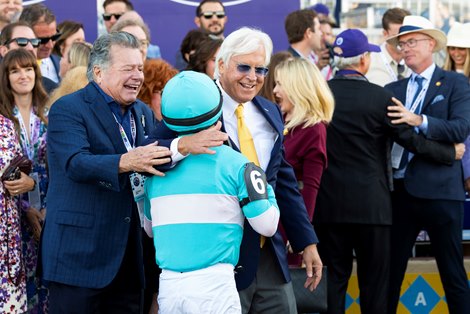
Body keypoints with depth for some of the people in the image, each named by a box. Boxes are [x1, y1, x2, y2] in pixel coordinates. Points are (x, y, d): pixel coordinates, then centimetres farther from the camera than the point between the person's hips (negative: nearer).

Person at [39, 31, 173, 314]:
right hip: (80, 255, -6)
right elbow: (75, 164, -24)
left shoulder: (144, 113, 15)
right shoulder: (68, 109, -8)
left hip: (130, 256, 7)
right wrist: (125, 162, -39)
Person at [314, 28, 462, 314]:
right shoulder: (379, 97, -11)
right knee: (374, 281, 6)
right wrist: (451, 153, 10)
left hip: (328, 202, 3)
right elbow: (412, 140, -6)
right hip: (370, 204, -3)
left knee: (334, 278, 9)